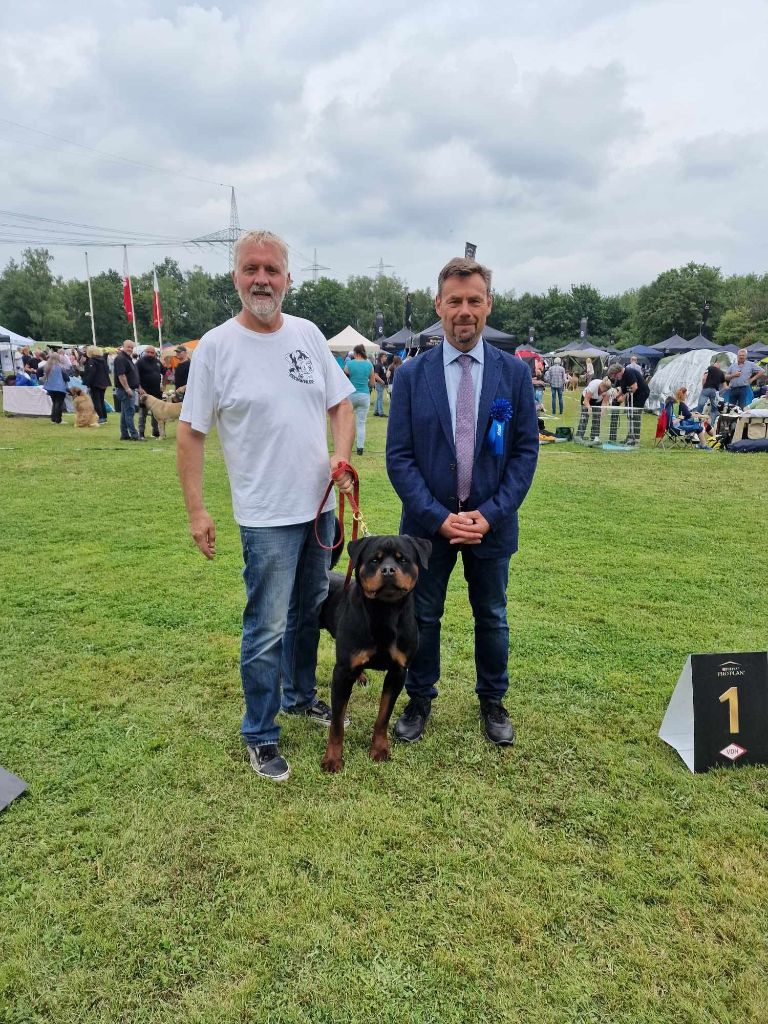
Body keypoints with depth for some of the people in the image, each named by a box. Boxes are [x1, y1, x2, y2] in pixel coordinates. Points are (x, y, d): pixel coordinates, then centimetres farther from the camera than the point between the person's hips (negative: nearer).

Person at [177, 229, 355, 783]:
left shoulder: (309, 334, 3)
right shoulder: (216, 346, -9)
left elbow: (340, 402, 10)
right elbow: (191, 431, -6)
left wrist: (342, 452, -9)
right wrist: (196, 509, -10)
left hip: (320, 504, 5)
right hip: (267, 515, -5)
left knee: (310, 611, 20)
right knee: (267, 629, 0)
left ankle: (301, 695, 41)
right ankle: (261, 736, 19)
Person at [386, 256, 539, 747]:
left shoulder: (515, 372, -2)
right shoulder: (411, 375, -5)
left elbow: (526, 450, -2)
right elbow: (399, 456, -7)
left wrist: (491, 513, -12)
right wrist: (439, 517, -15)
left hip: (491, 522, 1)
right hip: (429, 521, 0)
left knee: (492, 618, 16)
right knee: (423, 617, 13)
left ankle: (493, 702, 37)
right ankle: (420, 700, 34)